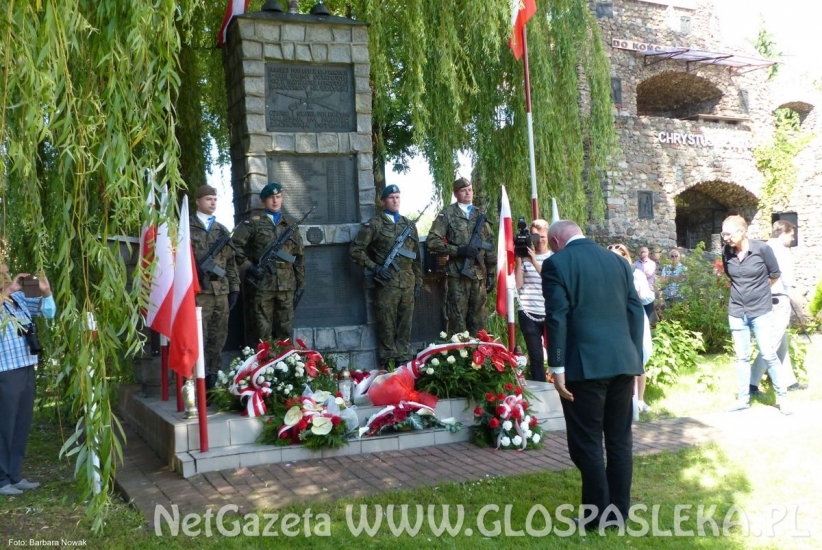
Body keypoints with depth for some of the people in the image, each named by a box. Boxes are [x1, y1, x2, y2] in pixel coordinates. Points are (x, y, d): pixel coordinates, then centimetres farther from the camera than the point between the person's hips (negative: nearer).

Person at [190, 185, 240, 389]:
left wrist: (234, 287, 13)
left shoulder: (222, 230, 18)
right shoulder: (187, 227, 2)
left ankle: (213, 377, 16)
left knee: (218, 337, 7)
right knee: (198, 337, -6)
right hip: (199, 291, -5)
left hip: (221, 291, 5)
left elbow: (230, 261, 18)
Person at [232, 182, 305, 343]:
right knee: (263, 329, 0)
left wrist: (300, 284, 8)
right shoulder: (254, 223, 4)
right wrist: (247, 266, -7)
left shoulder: (290, 226, 14)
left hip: (287, 284, 3)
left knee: (285, 328, 7)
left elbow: (299, 257, 13)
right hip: (263, 283, -3)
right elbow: (235, 245, 0)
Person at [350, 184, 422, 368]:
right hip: (387, 283, -4)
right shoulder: (374, 224, 0)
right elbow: (356, 249, -3)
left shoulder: (409, 225, 15)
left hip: (408, 283, 4)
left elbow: (416, 256, 17)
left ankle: (404, 363, 17)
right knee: (387, 326, -1)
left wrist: (418, 281, 12)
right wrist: (374, 267, -10)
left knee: (405, 326, 9)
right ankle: (388, 365, 6)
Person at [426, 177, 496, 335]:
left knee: (479, 321, 8)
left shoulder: (480, 214, 15)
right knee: (457, 320, -2)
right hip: (457, 274, -4)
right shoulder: (447, 214, 2)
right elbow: (432, 240, -7)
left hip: (480, 275, 4)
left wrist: (491, 273, 10)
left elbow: (490, 246, 16)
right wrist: (458, 250, -15)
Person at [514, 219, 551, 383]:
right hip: (528, 314, 0)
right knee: (536, 357, 6)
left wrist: (535, 261, -18)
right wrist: (518, 260, -5)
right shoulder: (524, 256, 6)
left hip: (550, 315, 0)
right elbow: (517, 284, 1)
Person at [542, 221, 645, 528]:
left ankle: (598, 516, 9)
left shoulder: (557, 263, -4)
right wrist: (635, 360, 16)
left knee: (587, 443, 3)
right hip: (623, 362, 6)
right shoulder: (617, 261, 12)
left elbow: (557, 318, -11)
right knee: (620, 439, 13)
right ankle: (618, 512, 22)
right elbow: (636, 312, 11)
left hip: (585, 365, -6)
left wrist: (557, 367, -9)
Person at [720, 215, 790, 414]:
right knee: (742, 357, 9)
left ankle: (782, 397, 14)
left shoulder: (762, 249, -14)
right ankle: (743, 398, 17)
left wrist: (758, 290, 10)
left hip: (761, 311, -3)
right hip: (737, 312, 3)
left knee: (769, 355, -1)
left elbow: (775, 275, -1)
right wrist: (743, 290, 9)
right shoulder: (726, 252, -3)